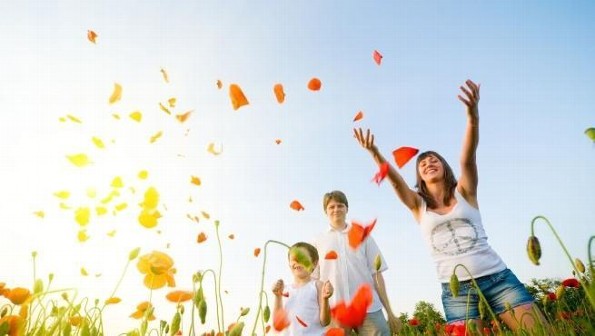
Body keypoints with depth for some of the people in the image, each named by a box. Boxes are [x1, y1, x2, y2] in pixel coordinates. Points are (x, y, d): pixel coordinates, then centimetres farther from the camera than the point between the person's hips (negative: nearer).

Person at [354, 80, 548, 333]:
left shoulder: (464, 192, 7)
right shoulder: (418, 205, 10)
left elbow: (467, 159, -11)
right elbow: (394, 179, -8)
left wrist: (472, 116, -28)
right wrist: (374, 153, -25)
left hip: (497, 277, 0)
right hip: (456, 290, 0)